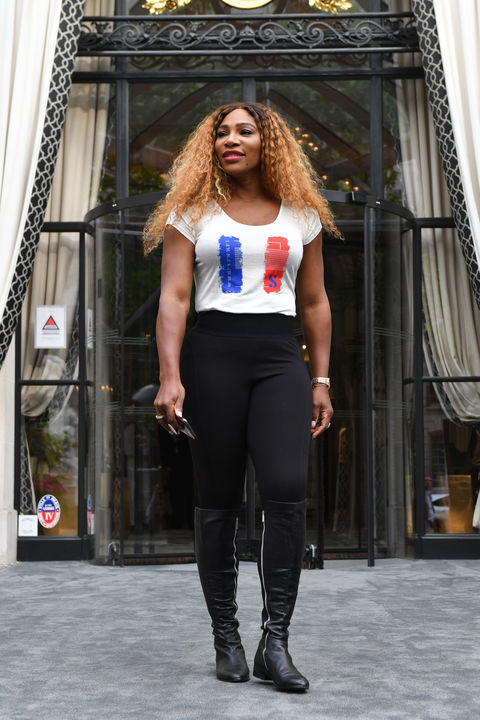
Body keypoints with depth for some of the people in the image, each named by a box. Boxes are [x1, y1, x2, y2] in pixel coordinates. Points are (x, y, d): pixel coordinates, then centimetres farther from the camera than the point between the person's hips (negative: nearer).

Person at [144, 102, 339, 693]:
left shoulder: (302, 216, 15)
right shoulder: (192, 212, 8)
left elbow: (314, 303, 17)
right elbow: (173, 296, 0)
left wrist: (321, 380, 12)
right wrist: (170, 377, -11)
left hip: (280, 357, 1)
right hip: (212, 354, -1)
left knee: (287, 490, -16)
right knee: (218, 501, 1)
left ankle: (274, 642, -9)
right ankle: (226, 639, 12)